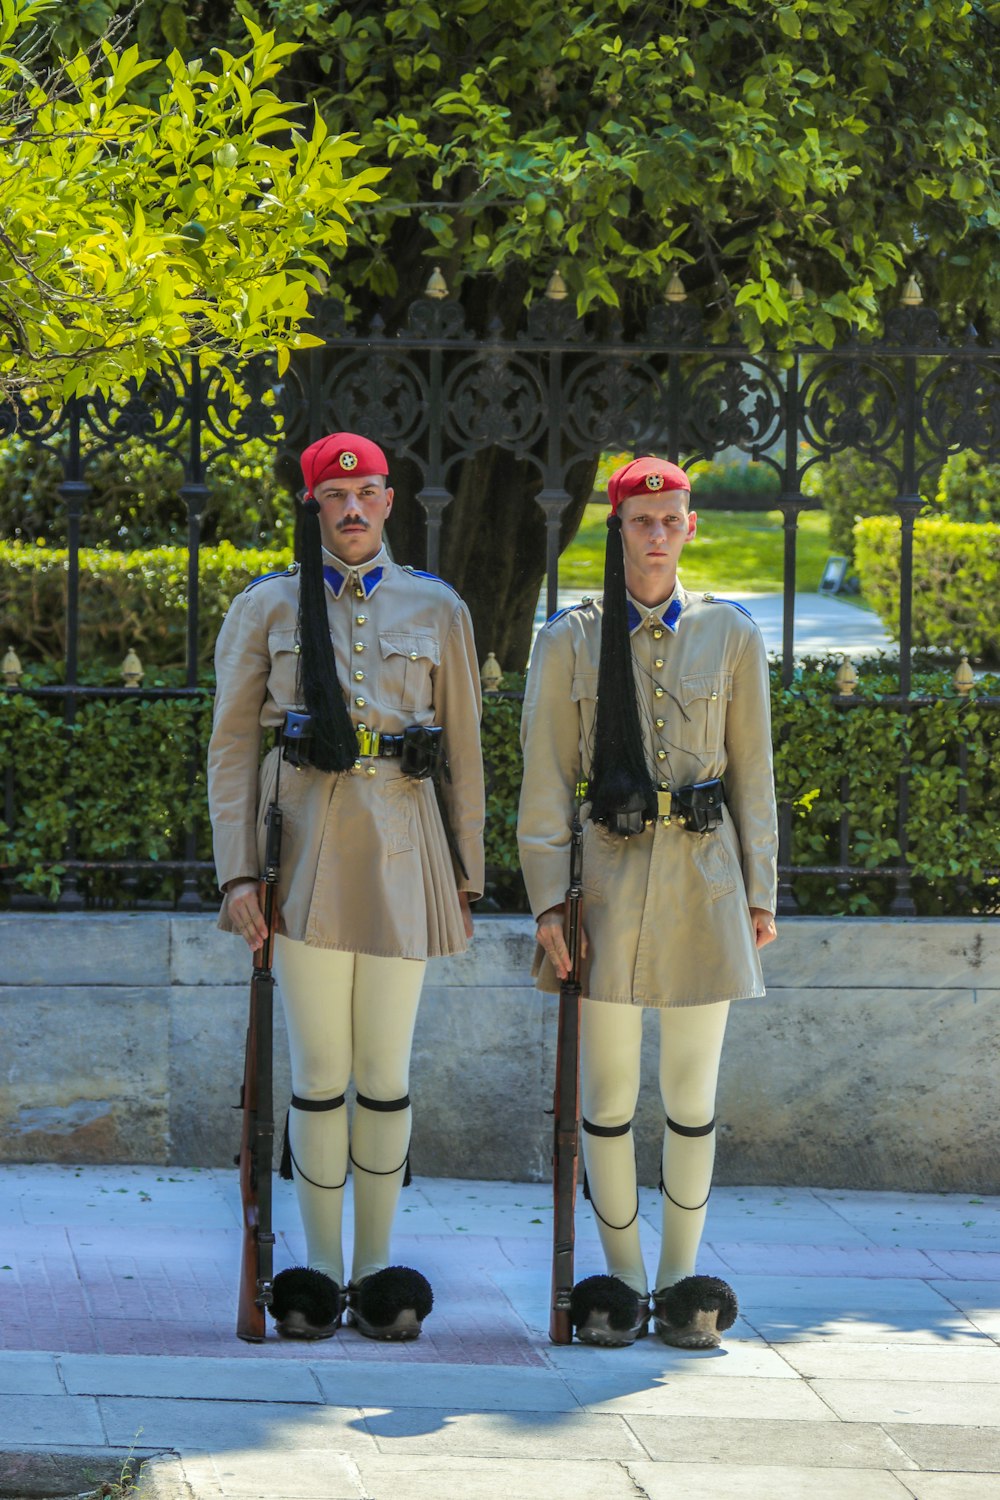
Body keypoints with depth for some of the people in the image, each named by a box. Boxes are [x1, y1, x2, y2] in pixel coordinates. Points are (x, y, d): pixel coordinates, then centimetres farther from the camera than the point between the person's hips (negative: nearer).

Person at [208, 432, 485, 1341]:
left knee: (387, 1074, 3)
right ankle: (320, 1272, 9)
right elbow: (233, 746, 4)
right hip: (308, 848, -1)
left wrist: (466, 879, 9)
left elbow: (464, 753, 12)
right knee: (319, 1072, 1)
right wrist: (239, 873, -5)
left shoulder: (436, 610, 10)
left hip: (403, 854, 1)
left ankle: (378, 1269, 12)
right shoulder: (267, 608, 6)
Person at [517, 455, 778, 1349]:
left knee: (692, 1092, 5)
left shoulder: (730, 635, 6)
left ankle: (682, 1279, 15)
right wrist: (547, 899, -6)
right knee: (607, 1092, 1)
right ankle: (624, 1281, 13)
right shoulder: (571, 640, 3)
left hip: (703, 873, 1)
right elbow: (546, 779, 2)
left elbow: (753, 773, 9)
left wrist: (761, 895, 4)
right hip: (609, 873, -1)